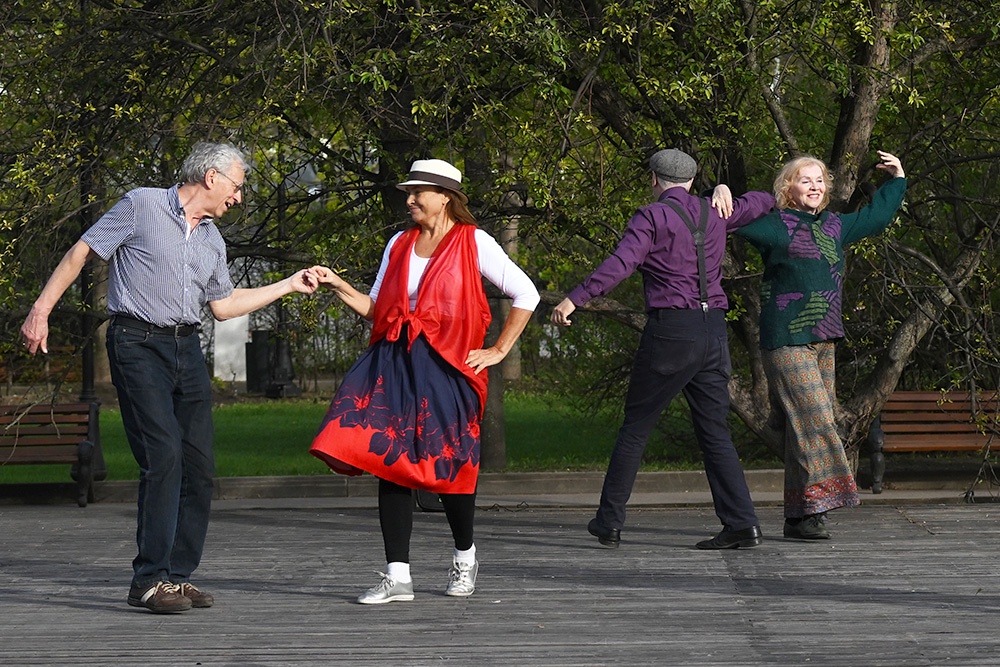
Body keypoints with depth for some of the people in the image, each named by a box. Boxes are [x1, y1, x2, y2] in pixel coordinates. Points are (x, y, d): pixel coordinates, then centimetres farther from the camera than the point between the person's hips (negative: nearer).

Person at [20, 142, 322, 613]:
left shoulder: (212, 239, 18)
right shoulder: (141, 206, -2)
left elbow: (223, 305, 25)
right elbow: (81, 253, -1)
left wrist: (288, 285, 23)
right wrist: (41, 309, -8)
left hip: (186, 349, 8)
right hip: (138, 344, -7)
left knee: (199, 465, 3)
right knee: (163, 456, -17)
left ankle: (178, 575, 12)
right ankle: (149, 580, -12)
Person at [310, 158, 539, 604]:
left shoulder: (473, 243, 0)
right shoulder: (399, 245, 15)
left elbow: (525, 295, 1)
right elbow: (376, 308, 15)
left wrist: (498, 351, 0)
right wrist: (339, 287, 0)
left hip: (446, 366, -4)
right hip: (394, 364, 4)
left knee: (448, 465, 1)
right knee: (391, 464, -5)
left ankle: (465, 557, 27)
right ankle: (398, 575, -3)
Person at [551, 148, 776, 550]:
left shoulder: (651, 216, -4)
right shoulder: (714, 213, 13)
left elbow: (620, 264, -19)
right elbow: (764, 201, 29)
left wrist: (574, 299, -20)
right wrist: (725, 195, 39)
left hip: (671, 328, -5)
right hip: (714, 329, 5)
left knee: (635, 427, 4)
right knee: (715, 431, 7)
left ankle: (609, 522, 7)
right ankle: (742, 522, -3)